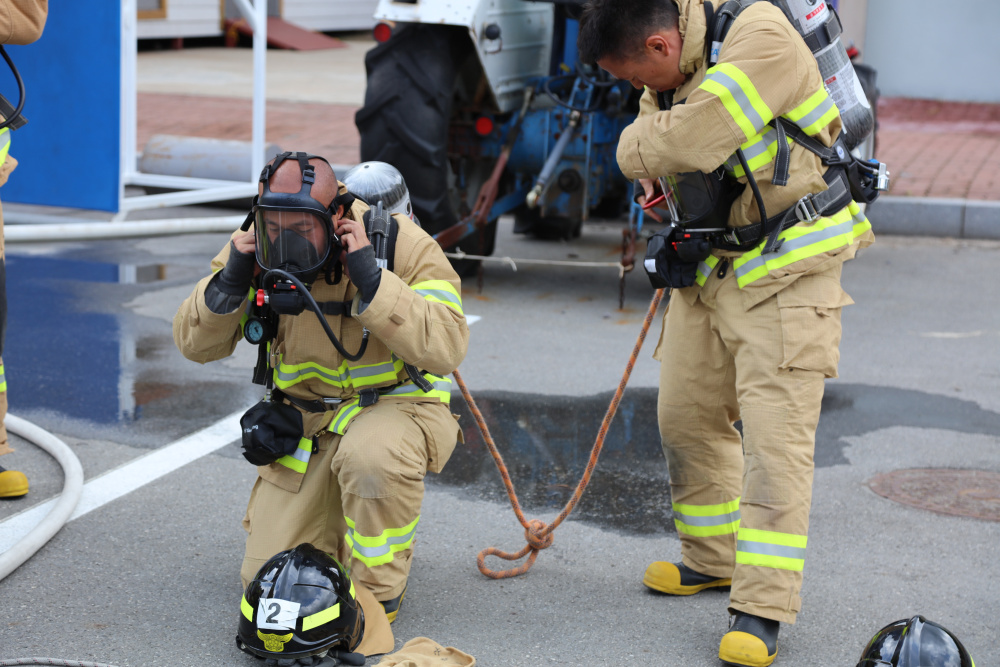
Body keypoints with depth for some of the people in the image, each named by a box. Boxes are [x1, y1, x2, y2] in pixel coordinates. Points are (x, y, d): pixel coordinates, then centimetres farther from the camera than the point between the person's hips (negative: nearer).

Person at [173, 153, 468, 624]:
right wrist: (230, 281, -23)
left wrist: (370, 279, -36)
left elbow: (445, 348, -31)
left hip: (395, 404, -3)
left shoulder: (402, 246, -21)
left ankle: (377, 591, -15)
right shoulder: (259, 249, -10)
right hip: (305, 420, 4)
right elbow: (196, 345, -5)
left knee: (371, 455, -40)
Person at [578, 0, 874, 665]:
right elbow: (644, 151, 17)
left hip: (788, 271, -8)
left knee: (774, 431, -10)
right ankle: (713, 559, 33)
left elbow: (688, 142, -32)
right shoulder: (671, 66, 3)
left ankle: (762, 609, -7)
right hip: (710, 263, 8)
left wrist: (646, 141, -10)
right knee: (688, 413, 14)